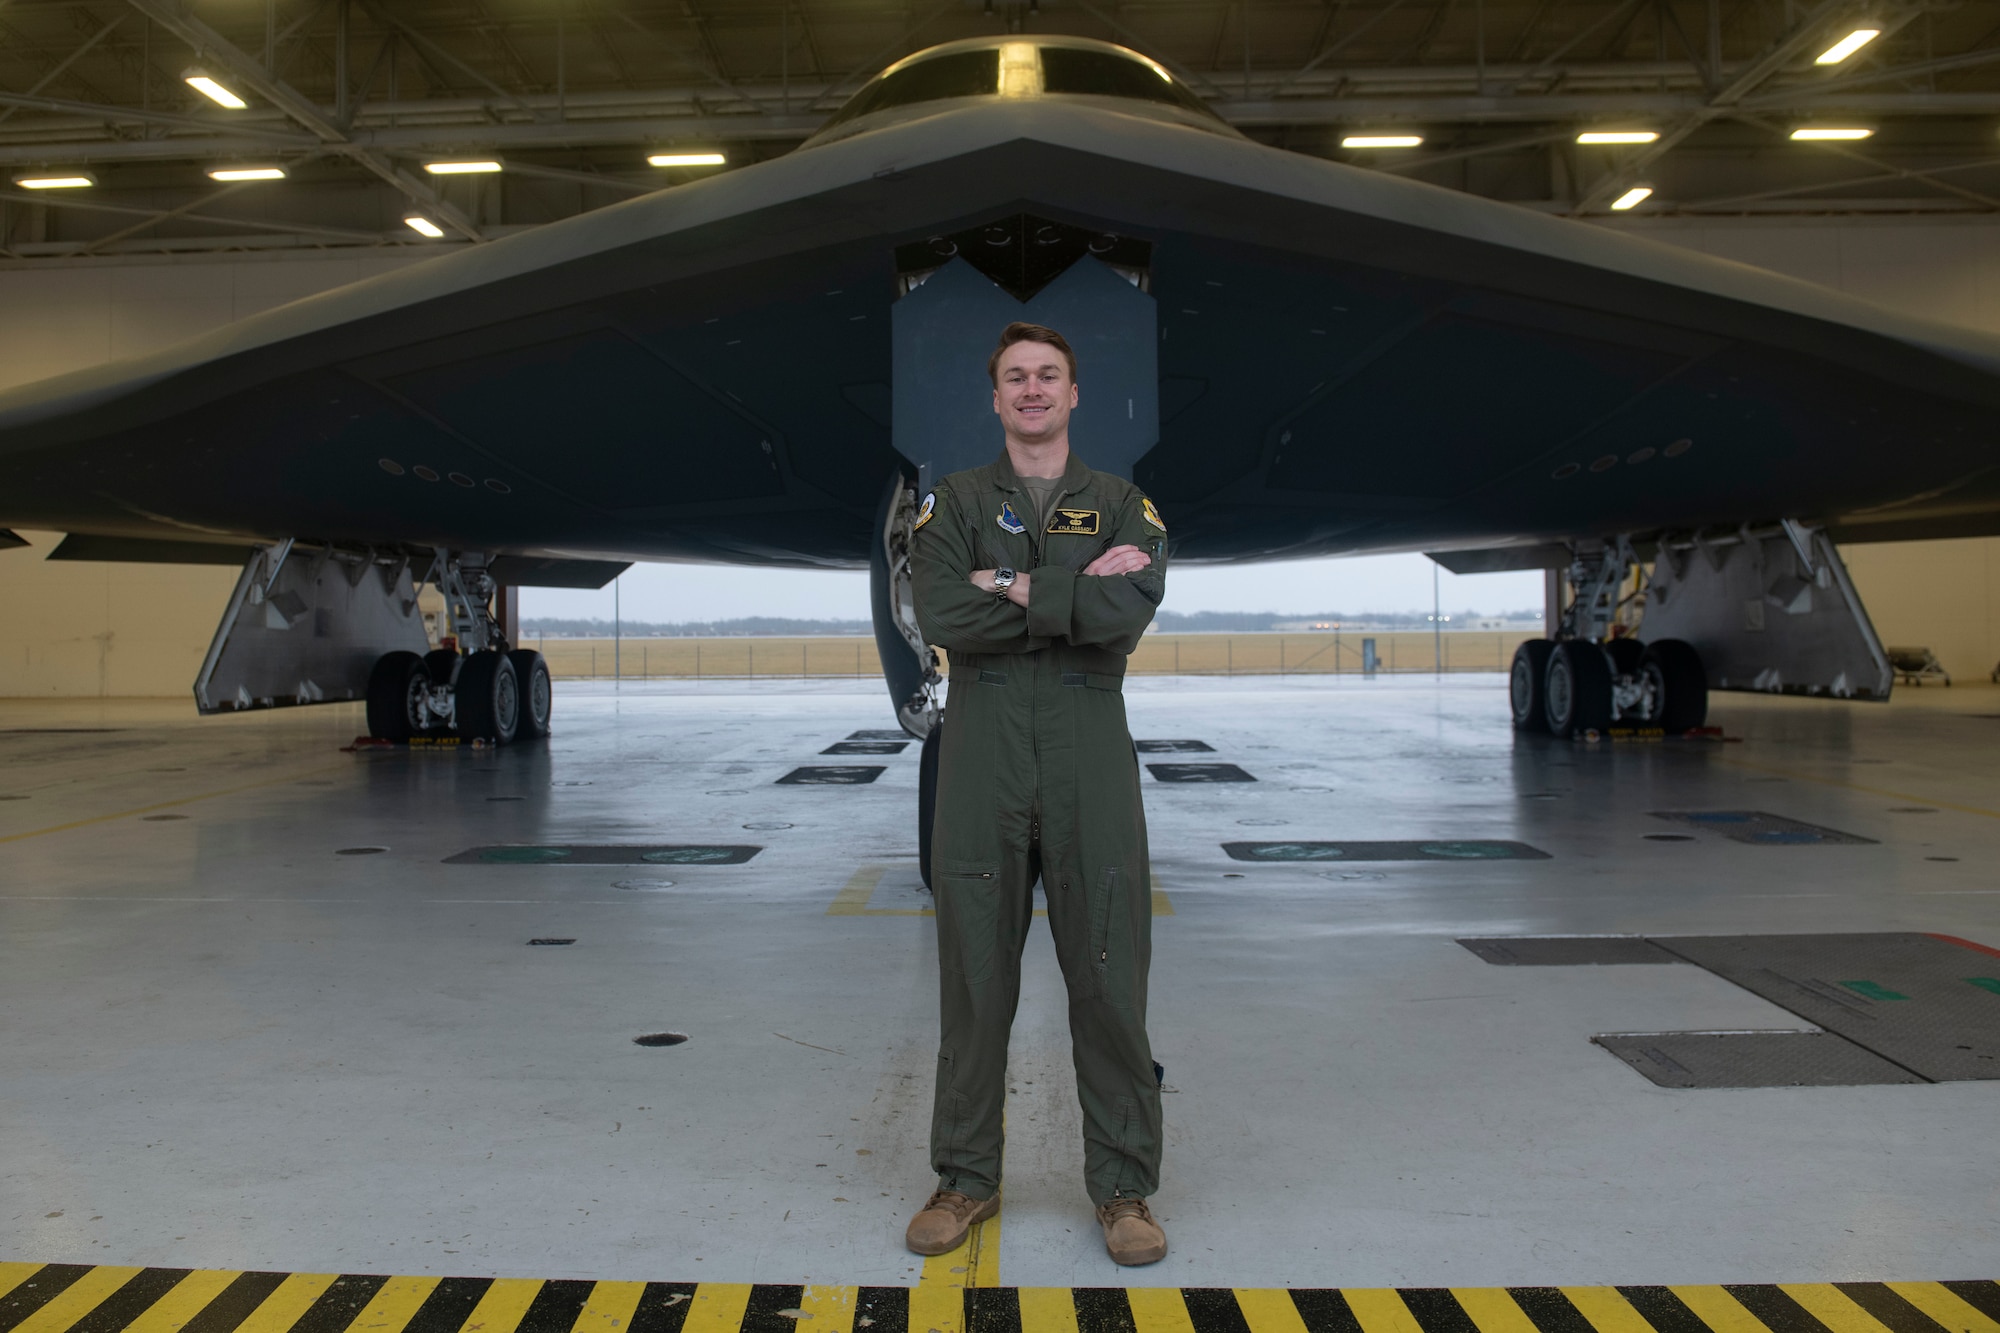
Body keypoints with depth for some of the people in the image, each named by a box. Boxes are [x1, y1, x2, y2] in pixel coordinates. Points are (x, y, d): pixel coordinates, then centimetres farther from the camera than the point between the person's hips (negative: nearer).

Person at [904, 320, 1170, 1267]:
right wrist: (1079, 591, -10)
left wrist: (1016, 590, -9)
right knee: (975, 977, 5)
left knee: (1108, 977, 2)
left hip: (1090, 759, 0)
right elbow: (941, 616, -9)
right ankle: (966, 1179, 20)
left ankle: (1123, 1187, 15)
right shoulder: (954, 504, 10)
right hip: (982, 759, 0)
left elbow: (1132, 609, -11)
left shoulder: (1123, 506, 10)